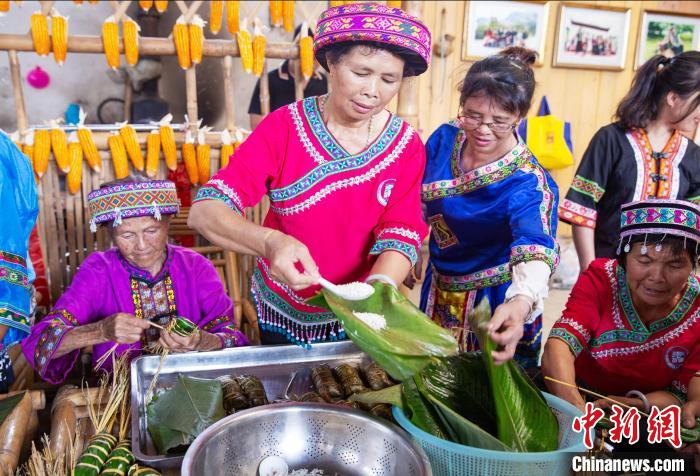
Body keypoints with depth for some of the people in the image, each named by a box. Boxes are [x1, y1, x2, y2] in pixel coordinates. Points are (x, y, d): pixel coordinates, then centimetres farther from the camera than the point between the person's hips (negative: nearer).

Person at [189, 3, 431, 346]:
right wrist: (269, 242, -45)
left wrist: (377, 288, -37)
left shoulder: (406, 147, -12)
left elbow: (401, 237, -15)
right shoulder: (284, 127, -18)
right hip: (282, 315, 0)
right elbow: (203, 211, -25)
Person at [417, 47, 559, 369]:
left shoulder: (528, 183, -27)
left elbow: (536, 249, -45)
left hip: (492, 303, -5)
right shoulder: (445, 138, -12)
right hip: (438, 290, 5)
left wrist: (521, 302, -65)